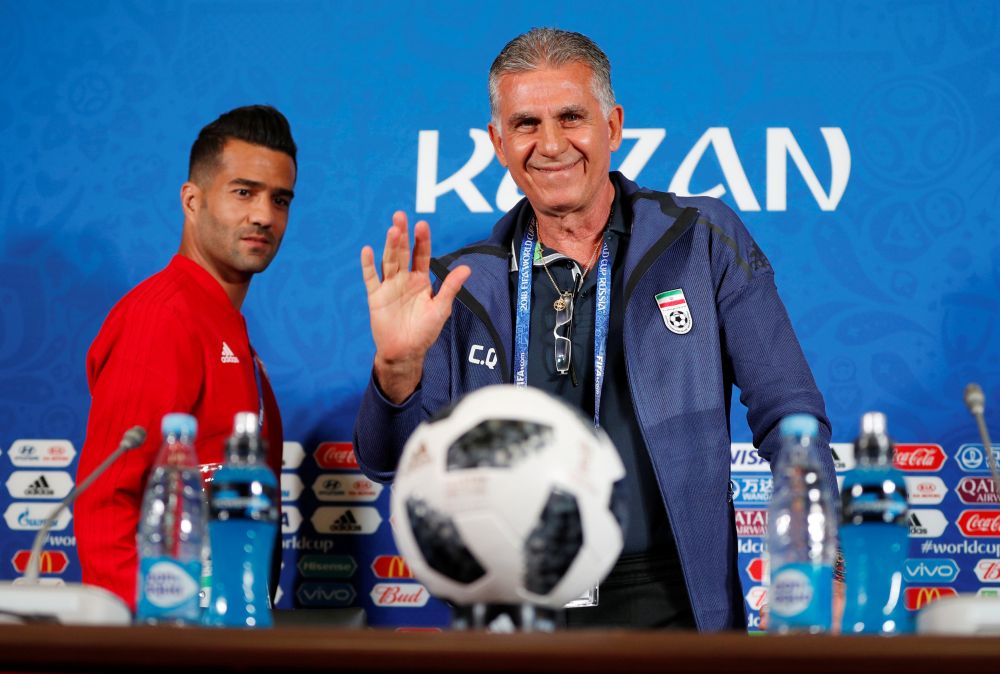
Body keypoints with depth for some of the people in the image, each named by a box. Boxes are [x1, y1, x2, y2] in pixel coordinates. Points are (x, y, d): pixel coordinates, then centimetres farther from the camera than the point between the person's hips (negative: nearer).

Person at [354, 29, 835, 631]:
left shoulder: (704, 242, 4)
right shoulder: (465, 288, 8)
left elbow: (789, 417, 3)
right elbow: (394, 463, 5)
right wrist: (398, 368, -15)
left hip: (669, 604, -2)